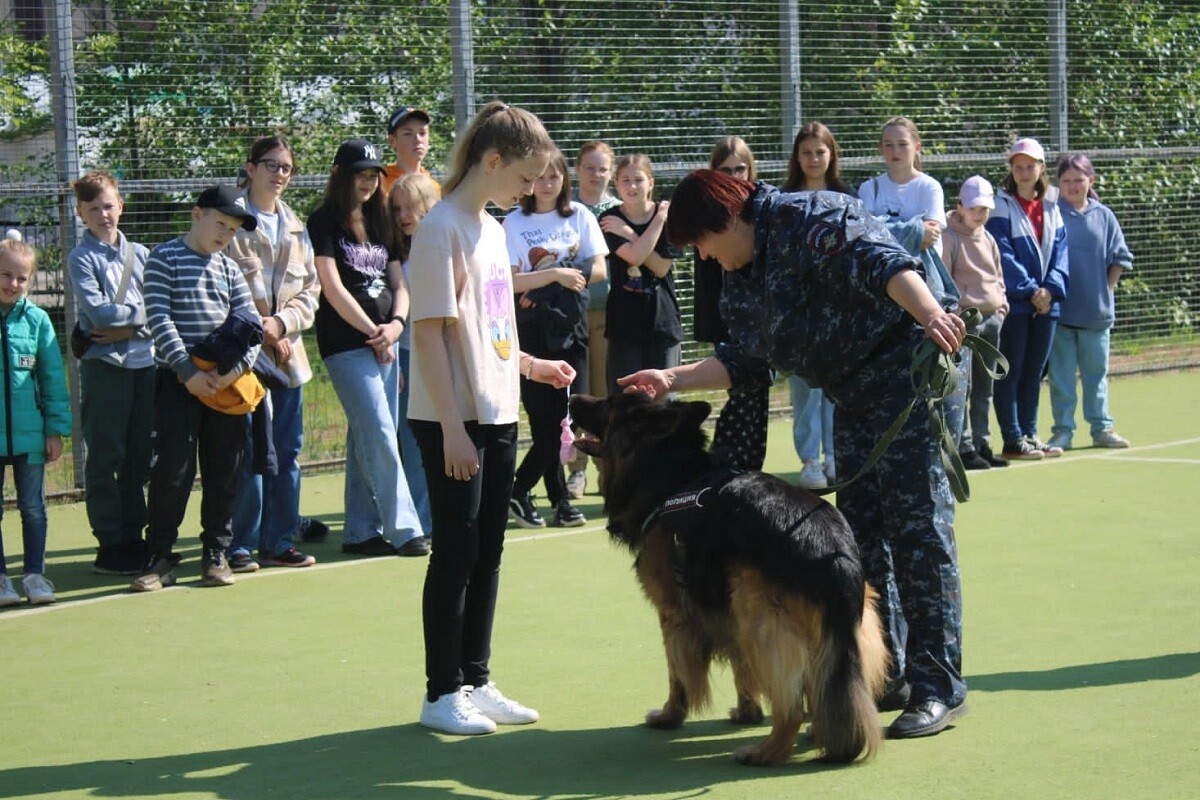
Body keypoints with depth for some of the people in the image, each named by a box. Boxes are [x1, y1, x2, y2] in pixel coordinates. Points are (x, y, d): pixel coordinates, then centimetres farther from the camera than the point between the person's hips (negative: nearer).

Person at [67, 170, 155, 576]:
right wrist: (142, 312, -7)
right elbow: (98, 312, -14)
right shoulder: (82, 258, -2)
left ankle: (134, 539, 18)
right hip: (104, 366, -5)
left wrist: (129, 327, -11)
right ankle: (110, 547, 5)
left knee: (139, 459, 9)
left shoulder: (140, 254, 11)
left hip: (144, 363, 5)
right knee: (105, 459, 0)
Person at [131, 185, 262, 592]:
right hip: (180, 381, -4)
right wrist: (189, 372, -16)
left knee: (223, 470, 7)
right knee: (173, 469, -7)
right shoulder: (164, 258, 0)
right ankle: (159, 556, 2)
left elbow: (251, 323, 6)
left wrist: (237, 367, -11)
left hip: (226, 381, 5)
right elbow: (159, 320, -9)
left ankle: (216, 552, 16)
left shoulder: (228, 267, 13)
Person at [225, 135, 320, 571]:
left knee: (287, 450, 7)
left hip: (287, 352, 6)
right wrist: (257, 330, -12)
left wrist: (282, 322, -5)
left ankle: (279, 542, 15)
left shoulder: (296, 228, 16)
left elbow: (310, 290, 13)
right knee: (248, 451, -7)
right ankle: (241, 545, 0)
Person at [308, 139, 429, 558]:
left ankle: (361, 532, 11)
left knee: (366, 440, 7)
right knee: (380, 436, -10)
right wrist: (373, 332, -9)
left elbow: (398, 283, 15)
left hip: (383, 341, 7)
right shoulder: (324, 222, -3)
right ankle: (403, 529, -9)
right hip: (347, 343, -7)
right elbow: (332, 288, -10)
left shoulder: (379, 223, 18)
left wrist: (396, 323, -4)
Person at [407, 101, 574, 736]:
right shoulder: (442, 229, -14)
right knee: (456, 553, -1)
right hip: (454, 422, -8)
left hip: (498, 418, 8)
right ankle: (441, 694, 9)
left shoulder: (491, 227, 13)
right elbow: (430, 333, -17)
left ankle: (476, 682, 21)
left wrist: (529, 364, 15)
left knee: (487, 553, 12)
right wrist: (453, 431, -20)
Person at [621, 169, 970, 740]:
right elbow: (743, 360, 19)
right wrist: (674, 380, 8)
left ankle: (939, 687, -8)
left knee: (917, 525, -11)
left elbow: (882, 262, -32)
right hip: (852, 395, 10)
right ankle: (887, 676, 17)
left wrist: (930, 314, -49)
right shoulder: (740, 277, 12)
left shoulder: (809, 221, -17)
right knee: (861, 532, 9)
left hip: (910, 368, -10)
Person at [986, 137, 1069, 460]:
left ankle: (1030, 434, 17)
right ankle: (1013, 440, 0)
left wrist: (1050, 289, -8)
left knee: (1034, 372, 10)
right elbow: (1003, 254, -11)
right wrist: (1029, 290, -15)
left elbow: (1059, 249, 7)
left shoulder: (1051, 206, 13)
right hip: (1014, 301, -5)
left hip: (1046, 303, 5)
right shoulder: (1002, 206, -4)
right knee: (1011, 371, -2)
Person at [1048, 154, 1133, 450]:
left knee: (1097, 372, 9)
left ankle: (1102, 428, 17)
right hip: (1060, 310, -2)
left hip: (1096, 309, 2)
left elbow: (1119, 258, 10)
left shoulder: (1103, 216, 5)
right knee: (1061, 375, 3)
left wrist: (1108, 287, 3)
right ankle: (1063, 431, 10)